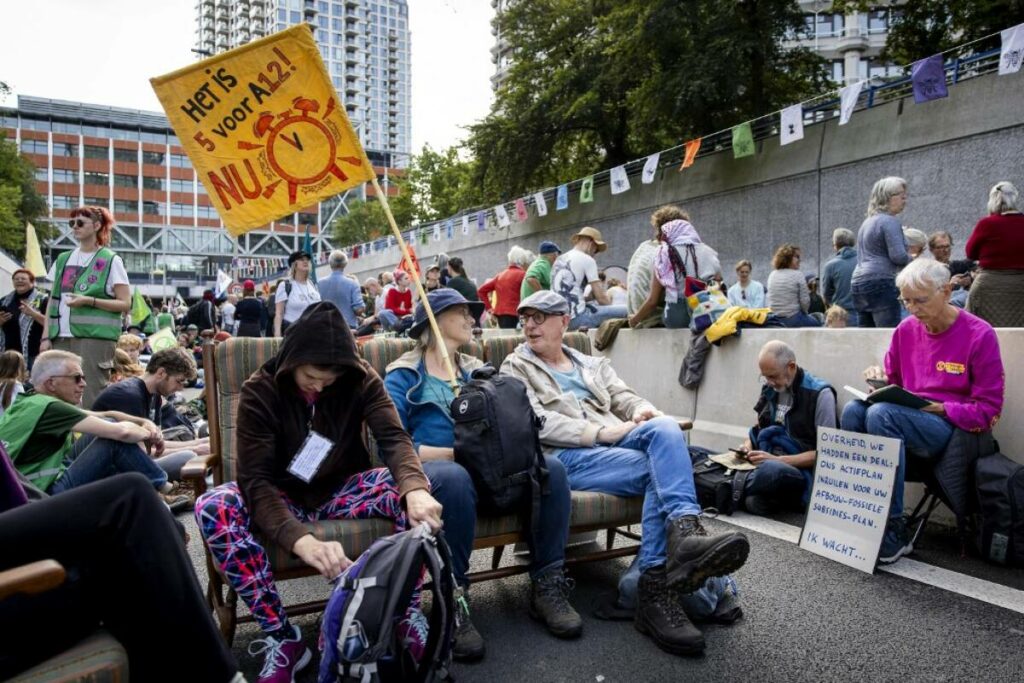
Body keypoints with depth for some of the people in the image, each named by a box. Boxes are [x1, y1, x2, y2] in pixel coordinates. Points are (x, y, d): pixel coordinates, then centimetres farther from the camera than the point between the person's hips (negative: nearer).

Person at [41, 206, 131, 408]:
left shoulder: (110, 260, 0)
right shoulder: (63, 259, 16)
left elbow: (126, 304, -5)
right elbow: (52, 301, 17)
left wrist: (89, 301, -17)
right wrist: (46, 337, 8)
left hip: (95, 338, -5)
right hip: (61, 337, 6)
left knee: (90, 395, -7)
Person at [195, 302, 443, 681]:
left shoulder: (361, 378, -12)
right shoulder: (260, 390, -18)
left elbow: (394, 437, -26)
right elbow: (255, 479, -26)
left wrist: (416, 489, -50)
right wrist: (302, 540, -44)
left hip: (341, 492, 1)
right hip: (282, 499, 0)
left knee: (413, 493, -29)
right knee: (212, 507, -31)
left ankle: (406, 615, -12)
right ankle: (282, 638, -22)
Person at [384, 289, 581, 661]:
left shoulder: (477, 371, 22)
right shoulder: (403, 376, 4)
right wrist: (455, 452, -18)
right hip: (430, 469, -4)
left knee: (550, 467, -22)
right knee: (454, 476, -40)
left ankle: (547, 585, -13)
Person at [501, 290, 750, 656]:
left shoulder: (593, 364, 28)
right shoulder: (516, 367, 12)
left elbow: (625, 397, 16)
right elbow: (536, 423, -5)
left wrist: (642, 411, -11)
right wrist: (602, 431, -15)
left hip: (617, 443, 4)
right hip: (567, 456, -4)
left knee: (664, 427, -29)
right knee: (660, 470, -27)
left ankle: (686, 531, -39)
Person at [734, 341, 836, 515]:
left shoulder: (820, 394, -6)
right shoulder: (770, 389, 12)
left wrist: (778, 460, -17)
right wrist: (747, 447, 1)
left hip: (802, 471, -6)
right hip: (767, 462, 6)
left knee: (770, 470, -40)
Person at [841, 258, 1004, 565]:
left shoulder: (979, 334, -8)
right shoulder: (906, 329, 6)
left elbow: (988, 409, -7)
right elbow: (892, 381, 17)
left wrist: (937, 408, -19)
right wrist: (880, 380, -6)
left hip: (955, 428, -5)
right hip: (906, 418, 5)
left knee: (881, 413, -33)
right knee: (853, 409, -26)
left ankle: (894, 530, -27)